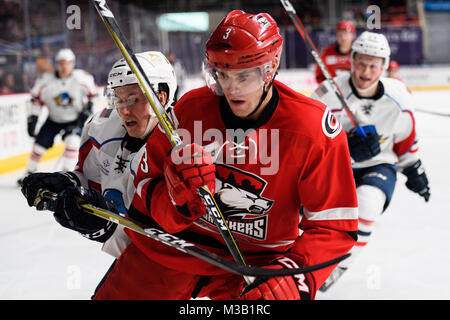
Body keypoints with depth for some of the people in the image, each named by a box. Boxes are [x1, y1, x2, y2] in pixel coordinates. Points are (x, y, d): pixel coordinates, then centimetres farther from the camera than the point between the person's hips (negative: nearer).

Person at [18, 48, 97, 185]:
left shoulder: (81, 78, -19)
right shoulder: (47, 80, -18)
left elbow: (92, 93, -2)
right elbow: (37, 98, -6)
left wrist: (87, 109, -7)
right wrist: (33, 117, -9)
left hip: (75, 119, -1)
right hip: (54, 120, 2)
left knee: (72, 142, -25)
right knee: (40, 145, 0)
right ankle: (30, 173, 23)